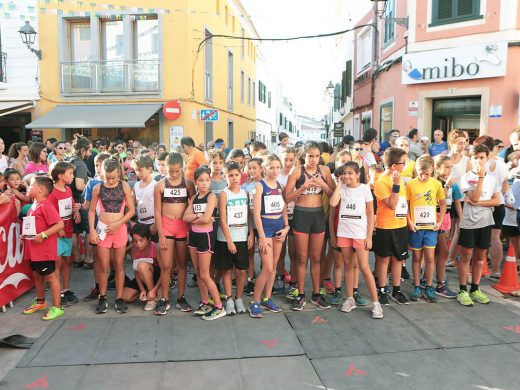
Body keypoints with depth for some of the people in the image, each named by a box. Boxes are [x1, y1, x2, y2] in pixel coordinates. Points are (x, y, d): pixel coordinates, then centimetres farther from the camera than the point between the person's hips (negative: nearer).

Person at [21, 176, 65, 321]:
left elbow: (60, 224, -23)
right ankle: (40, 302, 37)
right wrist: (24, 235, 8)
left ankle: (57, 307, 7)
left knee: (50, 277, -1)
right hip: (33, 249, 9)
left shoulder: (45, 205, -16)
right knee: (37, 275, 20)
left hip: (45, 250, -9)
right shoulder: (33, 206, 11)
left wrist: (43, 235, -26)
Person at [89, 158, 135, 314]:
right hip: (102, 229, 0)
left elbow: (131, 210, -3)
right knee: (103, 265, 3)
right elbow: (92, 211, 4)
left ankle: (119, 298, 15)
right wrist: (92, 230, -4)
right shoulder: (98, 188, 0)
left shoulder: (124, 186, -3)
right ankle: (102, 298, 17)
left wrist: (117, 224, -12)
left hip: (120, 229, 0)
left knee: (119, 264, 6)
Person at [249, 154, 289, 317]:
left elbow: (284, 208, 14)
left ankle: (267, 299, 23)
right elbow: (256, 213, -12)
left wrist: (286, 227, 0)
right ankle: (255, 302, 5)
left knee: (274, 266, 10)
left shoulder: (280, 186, 8)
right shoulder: (260, 185, -9)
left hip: (279, 225, 6)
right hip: (265, 225, -6)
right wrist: (262, 237, -15)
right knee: (267, 268, -10)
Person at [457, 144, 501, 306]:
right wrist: (481, 176, -19)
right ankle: (463, 291, 10)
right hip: (468, 223, -4)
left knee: (480, 256, 11)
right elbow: (474, 197, -18)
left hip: (485, 222, 4)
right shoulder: (466, 177, -7)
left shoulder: (492, 178, 6)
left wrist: (478, 202, -14)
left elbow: (497, 201, 0)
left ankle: (475, 289, 23)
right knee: (466, 256, 2)